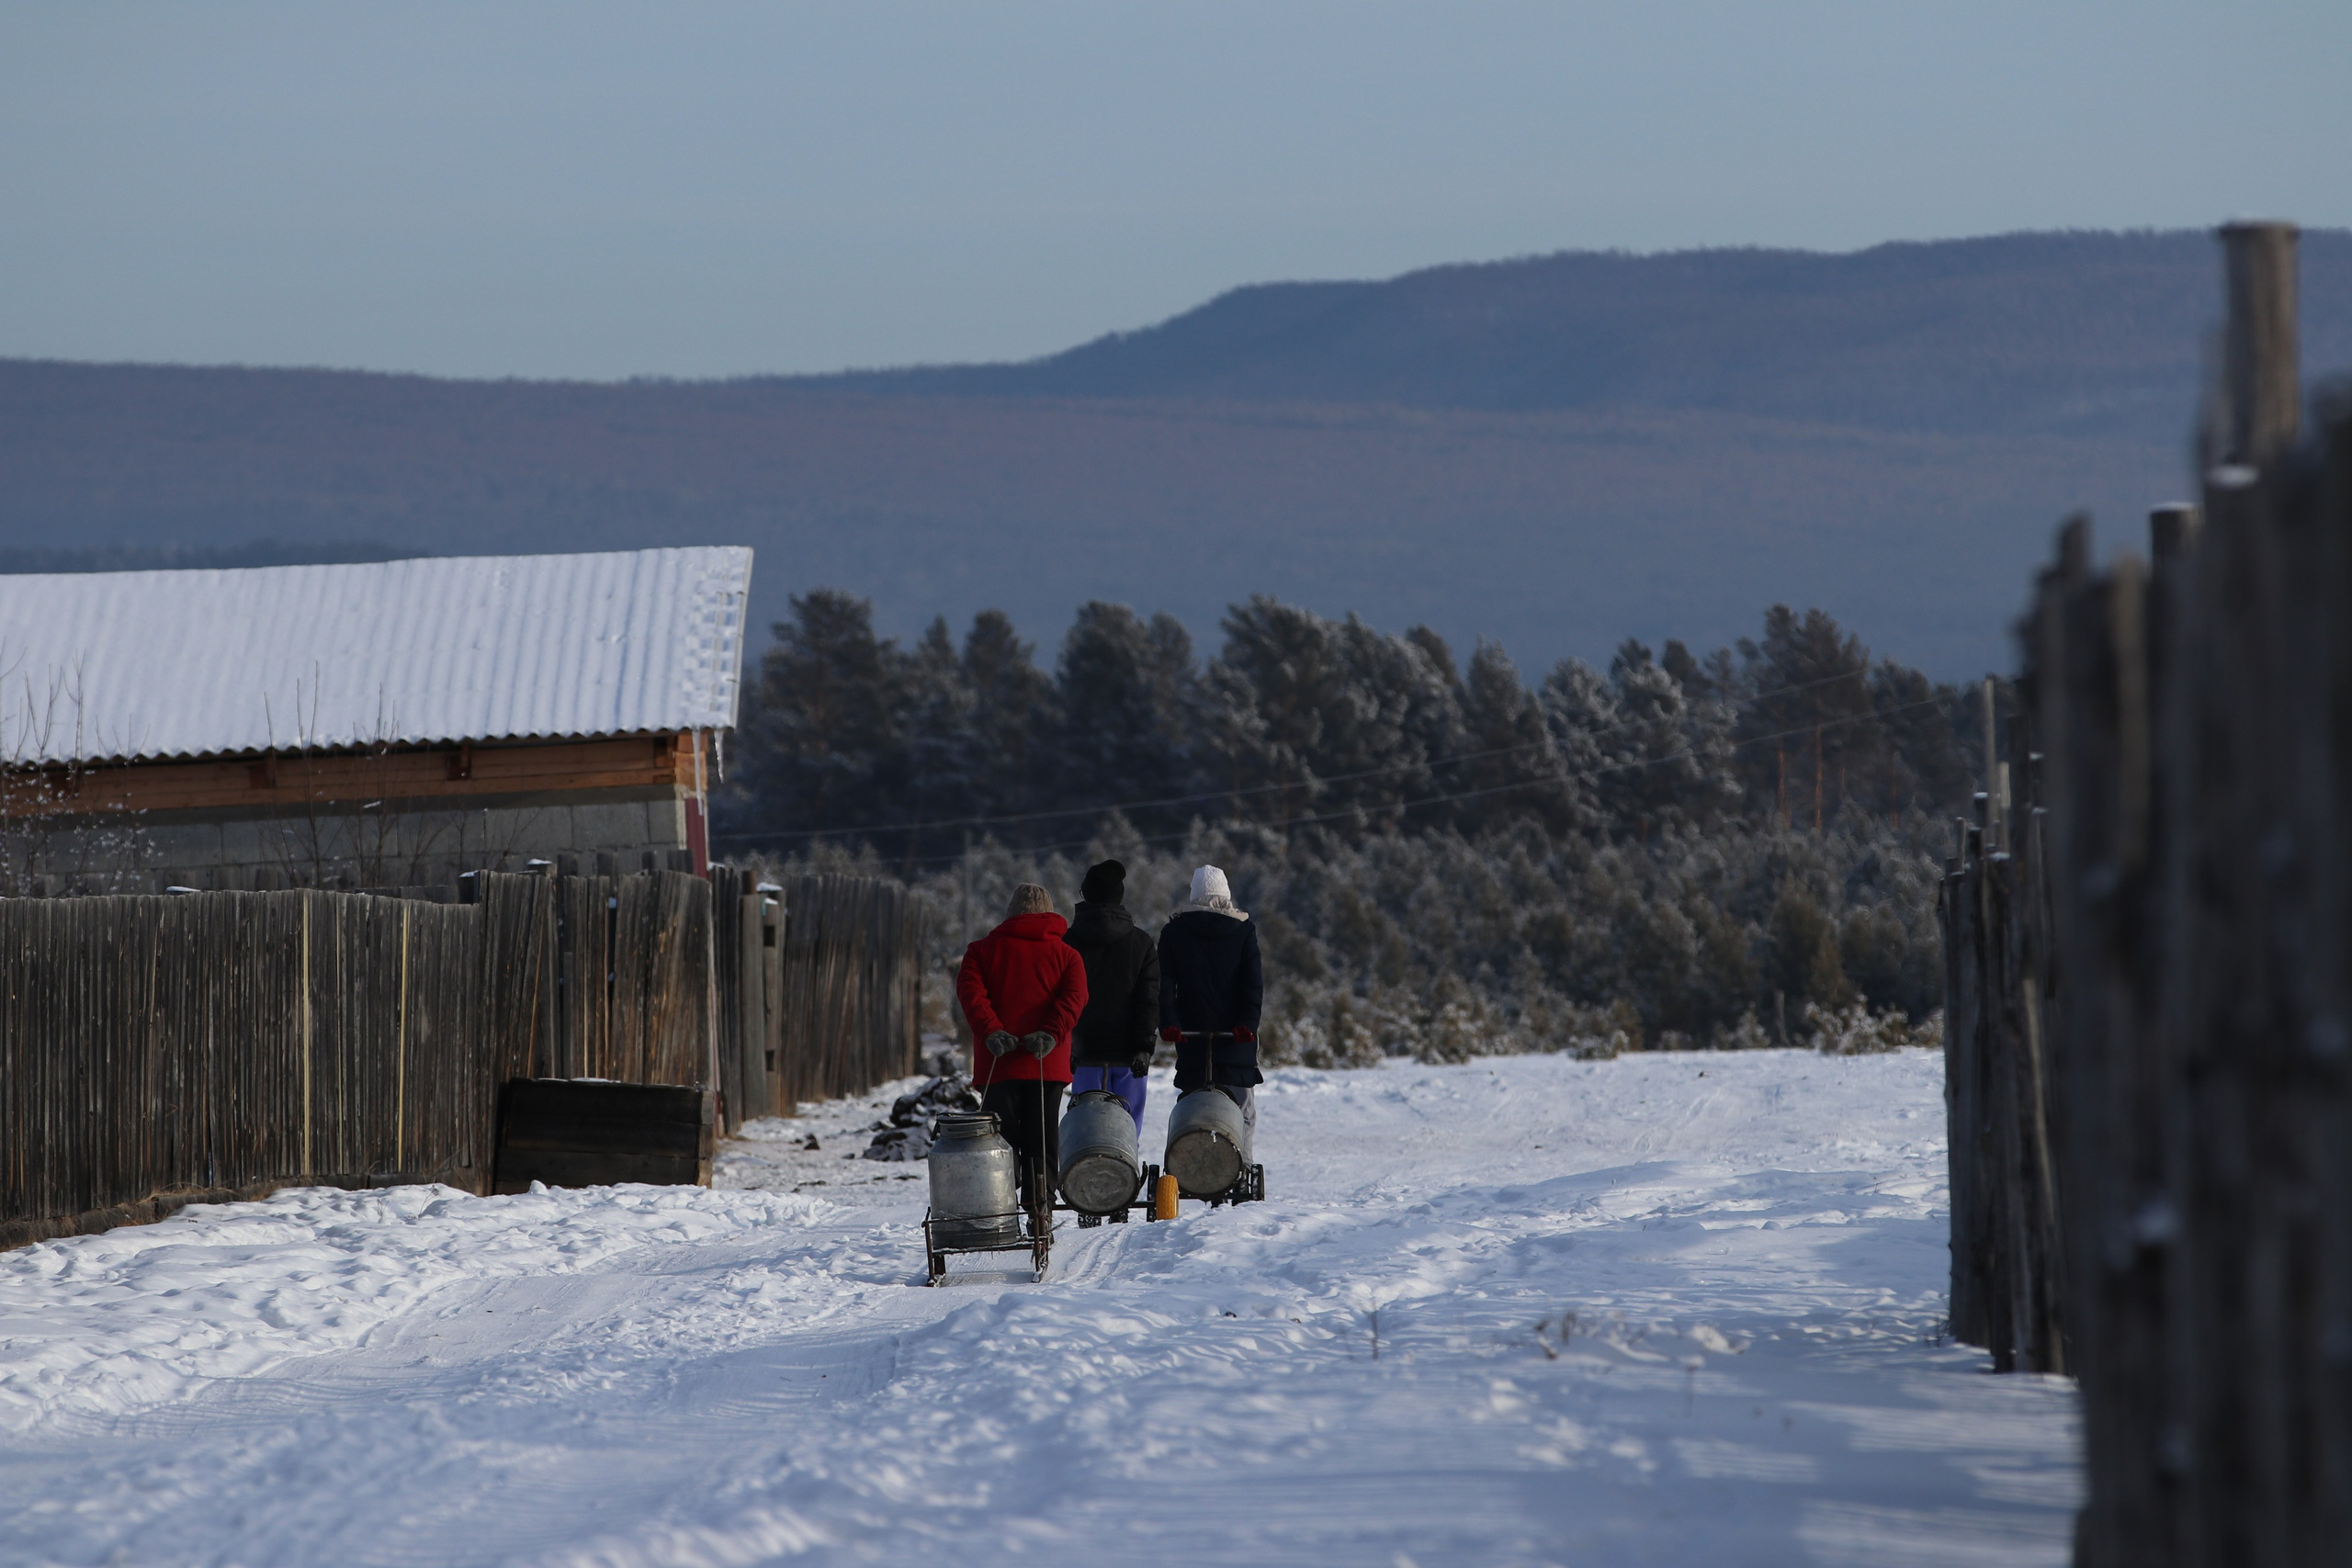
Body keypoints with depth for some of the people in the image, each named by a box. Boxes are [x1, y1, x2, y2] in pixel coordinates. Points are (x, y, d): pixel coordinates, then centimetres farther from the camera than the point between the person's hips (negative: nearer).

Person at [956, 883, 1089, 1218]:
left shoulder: (984, 950, 10)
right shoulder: (1065, 954, 10)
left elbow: (969, 990, -7)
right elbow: (1074, 997, -7)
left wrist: (990, 1031, -16)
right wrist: (1051, 1034, -18)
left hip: (998, 1064, 0)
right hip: (1046, 1065, 0)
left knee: (999, 1139, 3)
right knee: (1042, 1139, 6)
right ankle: (1040, 1206, -2)